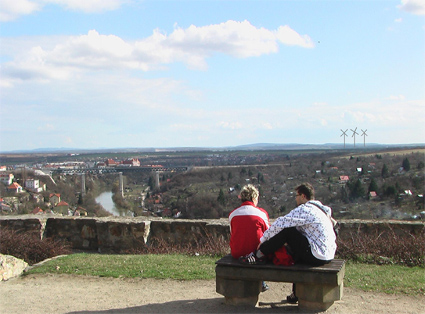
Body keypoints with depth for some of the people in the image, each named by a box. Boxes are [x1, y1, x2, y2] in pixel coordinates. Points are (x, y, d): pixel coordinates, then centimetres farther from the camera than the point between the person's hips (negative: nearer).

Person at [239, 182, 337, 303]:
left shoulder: (304, 210, -12)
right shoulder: (319, 208, 16)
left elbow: (280, 224, -14)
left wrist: (263, 239, -4)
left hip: (317, 256, -10)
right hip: (328, 255, 10)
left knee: (287, 231, -10)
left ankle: (259, 255, 1)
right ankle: (297, 293, 32)